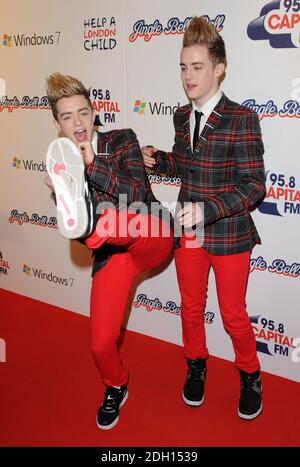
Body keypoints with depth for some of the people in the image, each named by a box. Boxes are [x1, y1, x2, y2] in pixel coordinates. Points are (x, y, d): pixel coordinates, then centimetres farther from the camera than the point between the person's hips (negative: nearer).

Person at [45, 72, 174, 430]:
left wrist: (93, 163, -27)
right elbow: (76, 235, 1)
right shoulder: (60, 165, 3)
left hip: (149, 240, -2)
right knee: (101, 344, 2)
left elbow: (138, 192, -17)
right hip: (109, 254, 2)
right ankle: (115, 388, 30)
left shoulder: (121, 140, -2)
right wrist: (59, 195, -18)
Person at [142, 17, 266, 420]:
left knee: (233, 315, 11)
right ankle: (196, 367, 45)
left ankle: (250, 376, 38)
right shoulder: (182, 117, 2)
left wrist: (207, 209, -31)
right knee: (191, 307, 19)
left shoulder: (241, 119, -17)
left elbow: (254, 186, -19)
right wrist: (157, 160, -4)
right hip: (187, 231, 5)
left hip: (229, 235, -5)